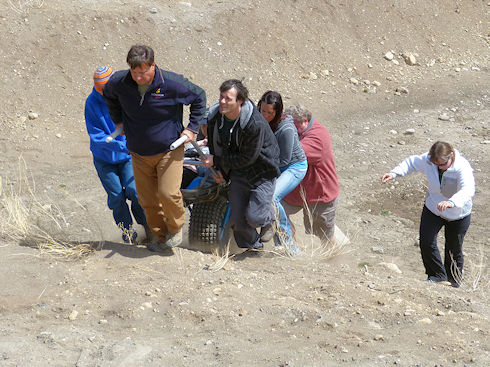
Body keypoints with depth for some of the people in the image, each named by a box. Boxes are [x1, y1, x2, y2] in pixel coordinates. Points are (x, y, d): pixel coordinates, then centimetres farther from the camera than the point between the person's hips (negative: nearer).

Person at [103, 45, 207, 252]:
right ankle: (162, 237, 26)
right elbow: (109, 96, 16)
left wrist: (192, 128, -4)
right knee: (147, 200, 6)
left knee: (168, 193, -16)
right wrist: (118, 120, 13)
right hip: (139, 153, 4)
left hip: (169, 149, -4)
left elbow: (199, 97, -1)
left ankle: (176, 229, 13)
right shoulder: (119, 82, -11)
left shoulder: (172, 84, -20)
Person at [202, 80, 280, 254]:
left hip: (262, 172, -6)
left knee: (254, 217, -12)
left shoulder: (255, 124, -31)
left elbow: (247, 158, -24)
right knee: (237, 218, 3)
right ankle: (252, 250, 26)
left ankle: (267, 220, 24)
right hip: (238, 172, 6)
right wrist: (219, 168, 7)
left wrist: (217, 160, -19)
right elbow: (214, 144, 10)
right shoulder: (215, 115, -11)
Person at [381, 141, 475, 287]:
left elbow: (468, 190, -50)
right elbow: (412, 163, 2)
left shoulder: (463, 167, -33)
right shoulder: (428, 160, -19)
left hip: (458, 215, -3)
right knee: (426, 242, -9)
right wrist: (394, 173, -13)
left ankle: (453, 283, 32)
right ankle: (437, 275, 11)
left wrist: (452, 202, -69)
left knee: (453, 249, 9)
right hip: (433, 209, 3)